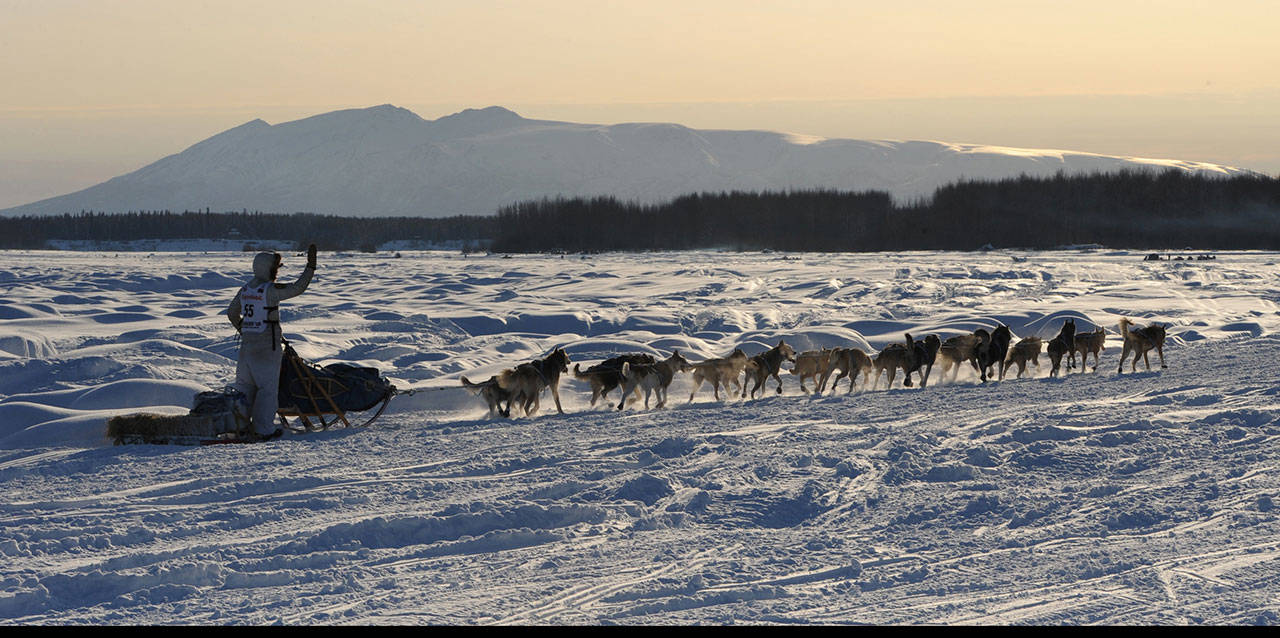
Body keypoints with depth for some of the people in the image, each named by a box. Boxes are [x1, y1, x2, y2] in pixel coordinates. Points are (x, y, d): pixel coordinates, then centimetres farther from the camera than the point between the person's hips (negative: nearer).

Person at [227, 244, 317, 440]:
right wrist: (311, 266, -8)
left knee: (245, 385, 13)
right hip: (267, 347, -7)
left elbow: (232, 313, 18)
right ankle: (264, 429, 0)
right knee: (268, 387, -1)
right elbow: (297, 288, -14)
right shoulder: (270, 290, -15)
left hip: (247, 343, 7)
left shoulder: (245, 289, 9)